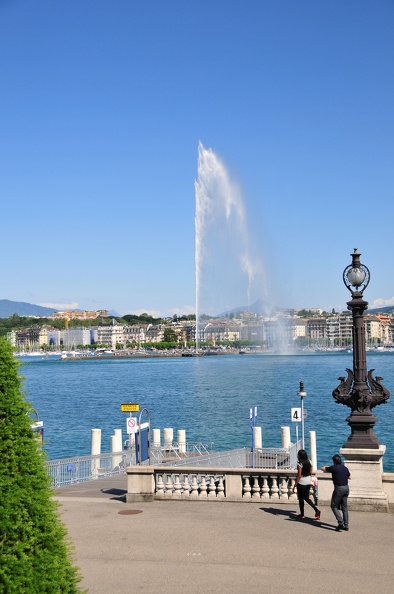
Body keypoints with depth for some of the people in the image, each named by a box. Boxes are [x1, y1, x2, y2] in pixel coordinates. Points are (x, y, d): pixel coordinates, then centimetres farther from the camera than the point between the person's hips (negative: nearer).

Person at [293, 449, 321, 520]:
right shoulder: (309, 462, 1)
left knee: (301, 499, 9)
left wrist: (295, 485, -14)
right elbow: (311, 472, 9)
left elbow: (299, 476, -20)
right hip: (308, 482, 7)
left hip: (301, 483, -7)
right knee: (306, 498, 17)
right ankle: (316, 510, 2)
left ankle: (302, 514, 18)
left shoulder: (300, 464, -19)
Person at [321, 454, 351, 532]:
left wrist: (327, 467, 21)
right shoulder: (345, 468, 6)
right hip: (346, 488, 6)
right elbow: (349, 477, 22)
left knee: (334, 506, 3)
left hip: (339, 488, -6)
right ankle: (346, 525, 14)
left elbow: (323, 468, 0)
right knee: (344, 507, 14)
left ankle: (341, 523, -10)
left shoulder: (334, 468, -12)